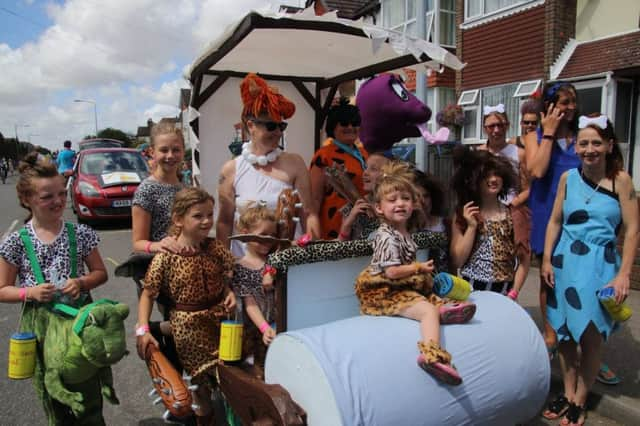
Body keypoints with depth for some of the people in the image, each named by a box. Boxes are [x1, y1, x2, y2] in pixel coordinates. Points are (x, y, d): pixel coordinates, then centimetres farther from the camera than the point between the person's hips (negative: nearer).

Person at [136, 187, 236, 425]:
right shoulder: (166, 256, -17)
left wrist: (230, 293, -9)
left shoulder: (215, 248, -5)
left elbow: (227, 278, 11)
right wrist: (143, 330, -19)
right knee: (202, 380, 12)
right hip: (189, 325, -3)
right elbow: (148, 294, -11)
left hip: (220, 318, 4)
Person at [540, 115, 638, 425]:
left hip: (600, 265, -3)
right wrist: (546, 260, 0)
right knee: (566, 333, 11)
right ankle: (567, 395, 28)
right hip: (565, 263, 3)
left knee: (591, 337, 4)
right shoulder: (568, 178, 2)